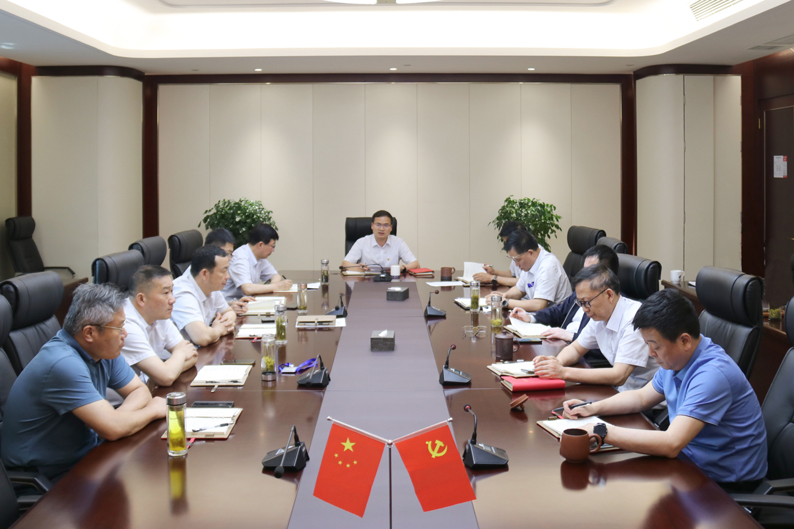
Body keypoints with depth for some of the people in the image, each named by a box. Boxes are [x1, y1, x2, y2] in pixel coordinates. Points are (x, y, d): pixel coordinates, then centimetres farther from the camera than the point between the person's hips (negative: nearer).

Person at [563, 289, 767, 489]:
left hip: (725, 481, -8)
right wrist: (592, 408, 3)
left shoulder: (712, 374, -29)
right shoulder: (678, 358, 1)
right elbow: (642, 397, 19)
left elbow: (671, 444, -35)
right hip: (691, 456, 8)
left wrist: (603, 432, -32)